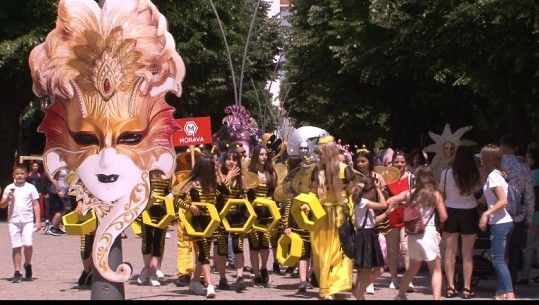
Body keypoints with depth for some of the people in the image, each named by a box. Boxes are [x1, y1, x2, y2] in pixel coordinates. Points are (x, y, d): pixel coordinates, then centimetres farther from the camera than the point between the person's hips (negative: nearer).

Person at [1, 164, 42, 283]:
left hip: (27, 220, -1)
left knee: (28, 244, -14)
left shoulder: (30, 188, 5)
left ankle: (28, 264, 13)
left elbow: (36, 205, 6)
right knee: (16, 246, -1)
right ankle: (17, 272, 6)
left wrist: (38, 221, 0)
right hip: (13, 220, 1)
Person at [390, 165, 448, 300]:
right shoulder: (435, 194, -3)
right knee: (436, 270, 4)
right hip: (428, 233, -4)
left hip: (413, 234, 4)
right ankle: (436, 298, -10)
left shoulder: (409, 193, 4)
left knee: (413, 268, 23)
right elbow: (444, 217, -3)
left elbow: (388, 202, 4)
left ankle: (400, 295, 31)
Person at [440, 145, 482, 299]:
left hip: (451, 212, 0)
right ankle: (467, 288, 8)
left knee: (450, 251, 10)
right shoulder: (475, 175, -11)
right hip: (469, 212, 0)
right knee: (467, 253, 8)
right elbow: (477, 189, 3)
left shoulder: (446, 173, -12)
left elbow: (441, 191, 2)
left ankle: (450, 287, 10)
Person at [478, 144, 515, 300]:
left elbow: (503, 200, -21)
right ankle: (501, 294, 16)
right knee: (500, 260, 13)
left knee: (498, 261, -11)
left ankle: (510, 295, -18)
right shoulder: (499, 174, 14)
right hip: (505, 222, 10)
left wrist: (486, 214, -24)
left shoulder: (492, 176, -13)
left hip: (499, 224, -10)